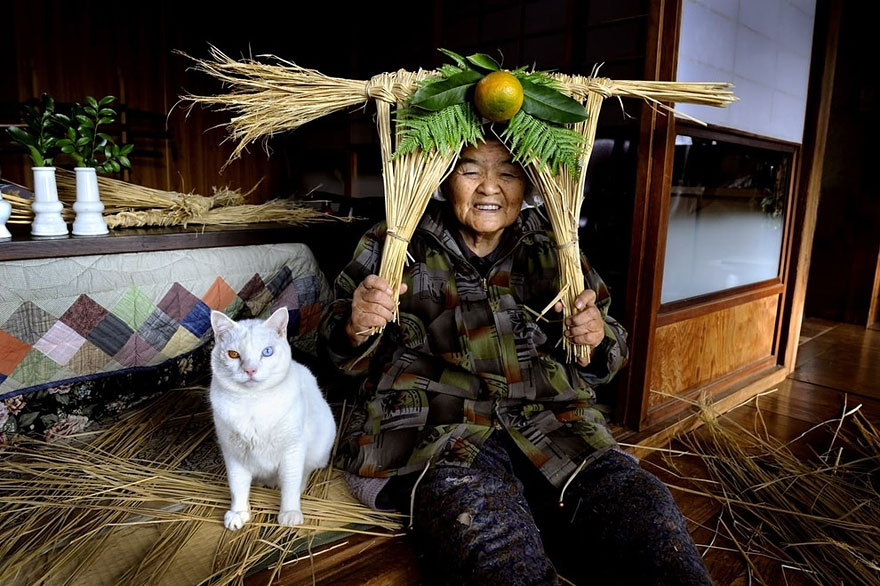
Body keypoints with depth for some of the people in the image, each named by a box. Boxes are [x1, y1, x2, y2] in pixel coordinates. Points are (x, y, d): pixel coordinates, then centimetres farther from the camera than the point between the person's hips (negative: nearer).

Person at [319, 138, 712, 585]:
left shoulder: (552, 249, 16)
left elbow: (604, 360, 20)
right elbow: (349, 358, 10)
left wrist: (596, 338, -5)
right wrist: (356, 327, -14)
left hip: (551, 421, 3)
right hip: (433, 427, -2)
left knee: (639, 504, -24)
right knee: (481, 517, -35)